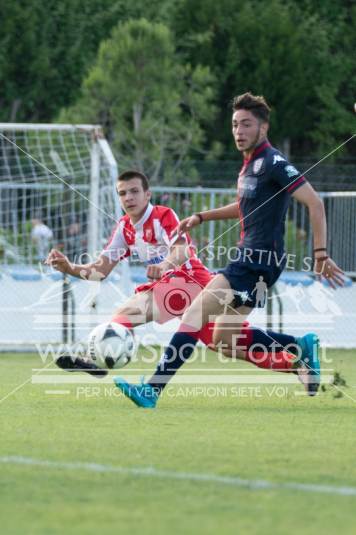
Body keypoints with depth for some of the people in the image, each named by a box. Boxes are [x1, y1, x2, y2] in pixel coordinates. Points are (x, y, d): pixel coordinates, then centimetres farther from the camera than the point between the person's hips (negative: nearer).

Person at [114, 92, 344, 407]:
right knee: (226, 341, 11)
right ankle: (300, 349, 17)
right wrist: (201, 217, 26)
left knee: (195, 313, -17)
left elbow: (314, 202, -18)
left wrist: (321, 254, -22)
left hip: (258, 260, -10)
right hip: (249, 259, 10)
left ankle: (153, 390, -19)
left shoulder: (272, 163, -13)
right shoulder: (250, 165, 15)